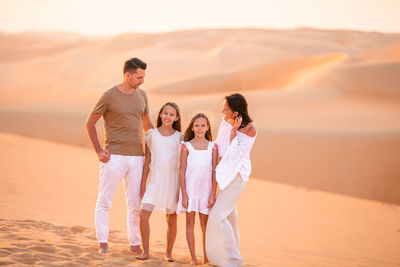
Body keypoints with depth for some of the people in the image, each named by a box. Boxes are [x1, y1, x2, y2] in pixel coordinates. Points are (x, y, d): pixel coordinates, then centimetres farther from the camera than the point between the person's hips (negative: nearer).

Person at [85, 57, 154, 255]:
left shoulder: (142, 95, 10)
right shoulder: (109, 96, -6)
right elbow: (90, 123, 1)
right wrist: (98, 151, -6)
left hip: (137, 157, 5)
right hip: (114, 157, -4)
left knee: (135, 204, 7)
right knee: (104, 201, 2)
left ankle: (135, 244, 17)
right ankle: (103, 242, 10)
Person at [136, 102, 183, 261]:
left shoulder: (180, 137, 1)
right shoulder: (151, 135, 4)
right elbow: (147, 161, 7)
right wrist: (143, 184, 4)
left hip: (173, 181, 0)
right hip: (154, 181, 1)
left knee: (172, 219, 4)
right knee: (144, 214, -11)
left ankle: (168, 253, 17)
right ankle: (145, 251, 0)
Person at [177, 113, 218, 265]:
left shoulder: (212, 147, 3)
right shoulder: (186, 146, 1)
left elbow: (215, 172, 3)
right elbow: (182, 171, 0)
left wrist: (213, 195, -3)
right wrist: (184, 195, -5)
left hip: (206, 190, 0)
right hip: (189, 189, 0)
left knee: (205, 223, 5)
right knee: (190, 222, 3)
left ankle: (206, 258, 13)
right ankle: (193, 258, 10)